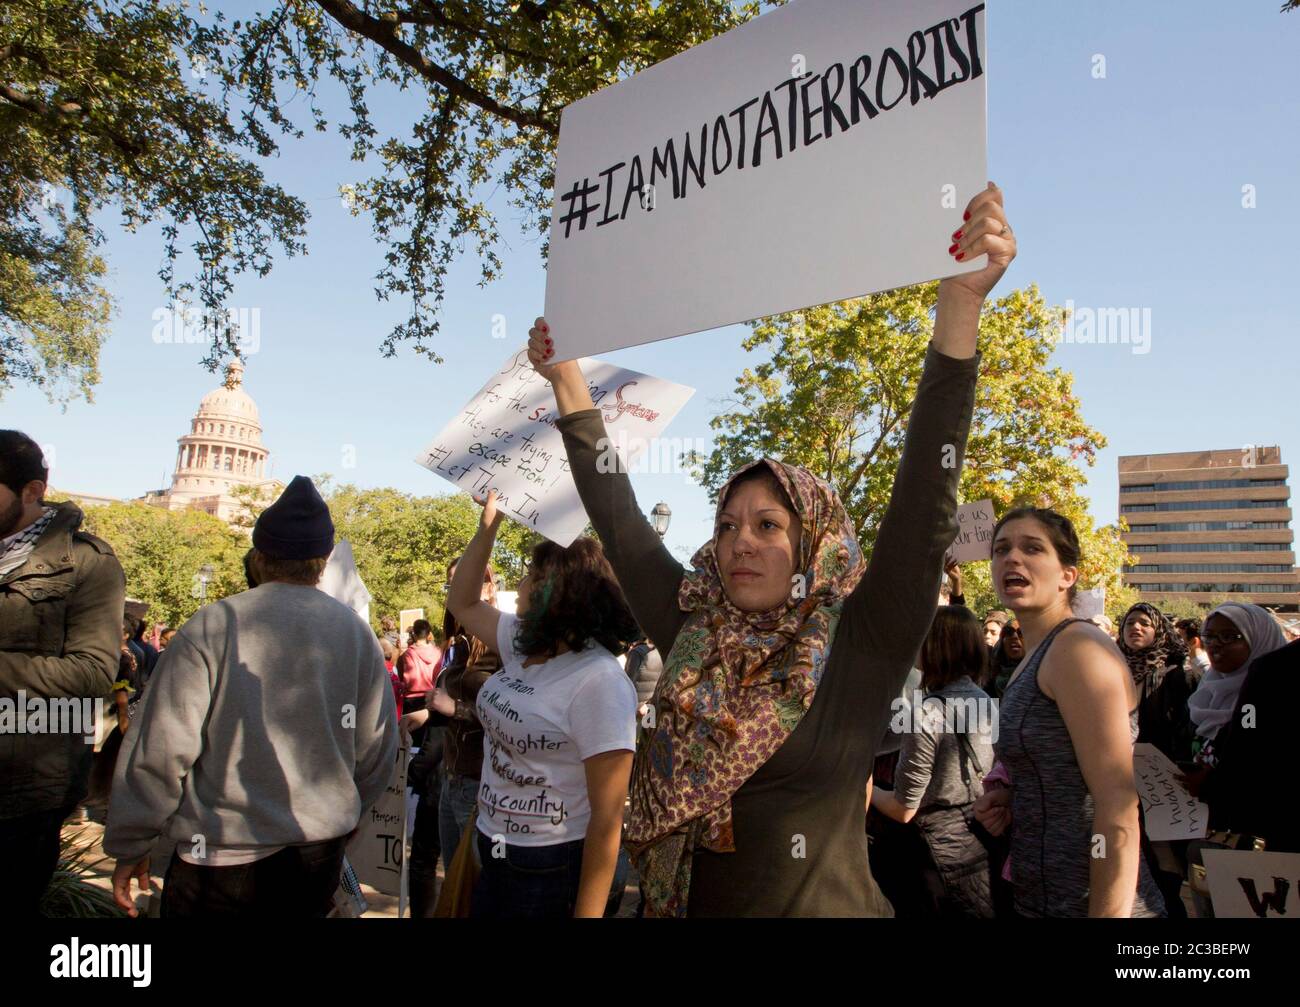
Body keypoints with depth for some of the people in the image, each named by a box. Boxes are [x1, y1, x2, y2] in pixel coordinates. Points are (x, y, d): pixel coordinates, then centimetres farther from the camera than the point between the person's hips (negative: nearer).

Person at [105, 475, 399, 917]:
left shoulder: (213, 627, -13)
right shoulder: (357, 634, -3)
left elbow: (160, 752, -12)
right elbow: (377, 755, 2)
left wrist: (131, 847, 2)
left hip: (223, 860, -3)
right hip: (321, 862, 4)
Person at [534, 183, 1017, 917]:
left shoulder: (858, 651, -13)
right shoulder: (695, 640, -1)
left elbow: (926, 503, -24)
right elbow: (617, 515, 4)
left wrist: (960, 305, -33)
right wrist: (567, 378, 6)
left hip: (826, 905, -4)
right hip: (691, 904, 4)